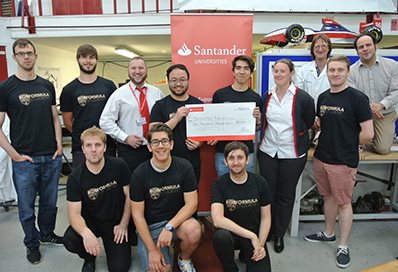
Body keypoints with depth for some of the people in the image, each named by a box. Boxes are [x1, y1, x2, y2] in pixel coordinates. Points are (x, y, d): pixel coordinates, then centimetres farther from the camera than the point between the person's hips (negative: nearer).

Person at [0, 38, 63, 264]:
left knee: (50, 202, 17)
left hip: (52, 157, 3)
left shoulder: (47, 86, 7)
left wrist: (59, 145, 1)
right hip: (25, 160, -3)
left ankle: (47, 234, 39)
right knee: (27, 207, 11)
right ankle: (32, 243, 32)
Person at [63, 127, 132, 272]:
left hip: (116, 221, -1)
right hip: (90, 221, 1)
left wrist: (124, 224, -8)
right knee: (70, 240, -29)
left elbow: (129, 196, -5)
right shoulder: (75, 177, -14)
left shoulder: (119, 166, -15)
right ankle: (89, 258, 7)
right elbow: (74, 213, -18)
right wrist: (86, 233, -38)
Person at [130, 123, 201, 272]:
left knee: (193, 230, -31)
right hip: (149, 226, -1)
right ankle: (163, 251, 16)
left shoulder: (184, 167, -10)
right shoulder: (139, 174, -12)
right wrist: (152, 250, -12)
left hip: (177, 220, 1)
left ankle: (184, 259, 3)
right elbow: (138, 215, -8)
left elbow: (192, 203, -10)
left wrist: (169, 227, -23)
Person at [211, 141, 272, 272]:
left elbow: (265, 218, 1)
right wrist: (251, 236, -24)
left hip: (255, 235, 1)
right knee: (220, 236, -34)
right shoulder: (219, 184, -12)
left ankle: (245, 254, 13)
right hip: (231, 233, -1)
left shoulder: (260, 183, -5)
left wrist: (260, 244, -11)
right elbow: (218, 220, -23)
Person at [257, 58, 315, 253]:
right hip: (267, 151, 3)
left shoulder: (303, 98, -9)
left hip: (292, 154, -3)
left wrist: (294, 134, 3)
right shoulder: (267, 96, 5)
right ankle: (266, 231, 31)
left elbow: (309, 123, 1)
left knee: (285, 196, 10)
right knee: (267, 193, 10)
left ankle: (279, 234, 29)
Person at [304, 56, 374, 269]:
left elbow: (367, 133, -13)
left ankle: (343, 247, 21)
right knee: (328, 197, 19)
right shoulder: (323, 97, 7)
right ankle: (328, 233, 37)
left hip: (343, 162, -6)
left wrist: (347, 146, -1)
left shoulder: (357, 98, -12)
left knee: (343, 202, 6)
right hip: (321, 157, 6)